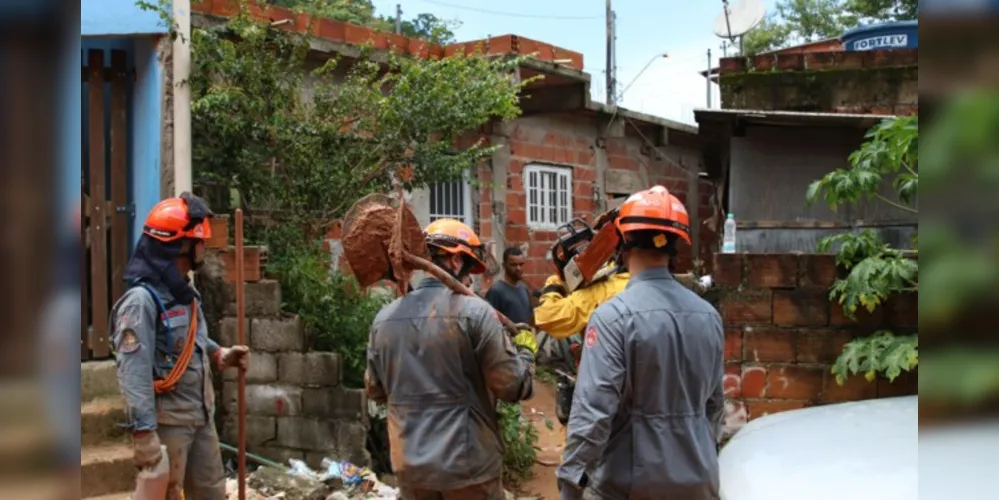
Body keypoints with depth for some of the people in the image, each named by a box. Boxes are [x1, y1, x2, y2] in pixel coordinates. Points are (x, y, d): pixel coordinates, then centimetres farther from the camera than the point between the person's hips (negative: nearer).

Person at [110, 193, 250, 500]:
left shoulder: (186, 293, 10)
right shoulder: (142, 299, -20)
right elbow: (133, 373, -25)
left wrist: (221, 356, 4)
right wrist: (144, 433, -28)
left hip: (201, 415, 9)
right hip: (168, 421, -9)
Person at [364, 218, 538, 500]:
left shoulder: (384, 318, 0)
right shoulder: (473, 311, -14)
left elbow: (375, 391, 13)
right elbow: (513, 387, -10)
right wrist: (525, 350, 8)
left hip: (409, 466, 4)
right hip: (467, 464, -4)